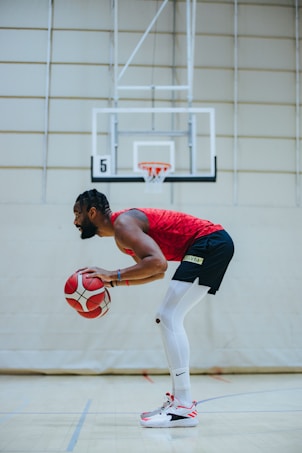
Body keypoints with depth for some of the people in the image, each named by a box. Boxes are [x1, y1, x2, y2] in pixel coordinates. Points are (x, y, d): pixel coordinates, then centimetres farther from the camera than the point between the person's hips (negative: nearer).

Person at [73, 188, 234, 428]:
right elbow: (154, 271, 23)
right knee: (168, 318, 13)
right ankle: (179, 397, 16)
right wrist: (112, 282, 14)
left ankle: (185, 407, -17)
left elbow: (158, 263, -28)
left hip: (210, 243, -11)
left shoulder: (123, 223, -14)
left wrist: (113, 275, -23)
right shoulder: (121, 231, 17)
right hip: (213, 245, 11)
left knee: (169, 317, -15)